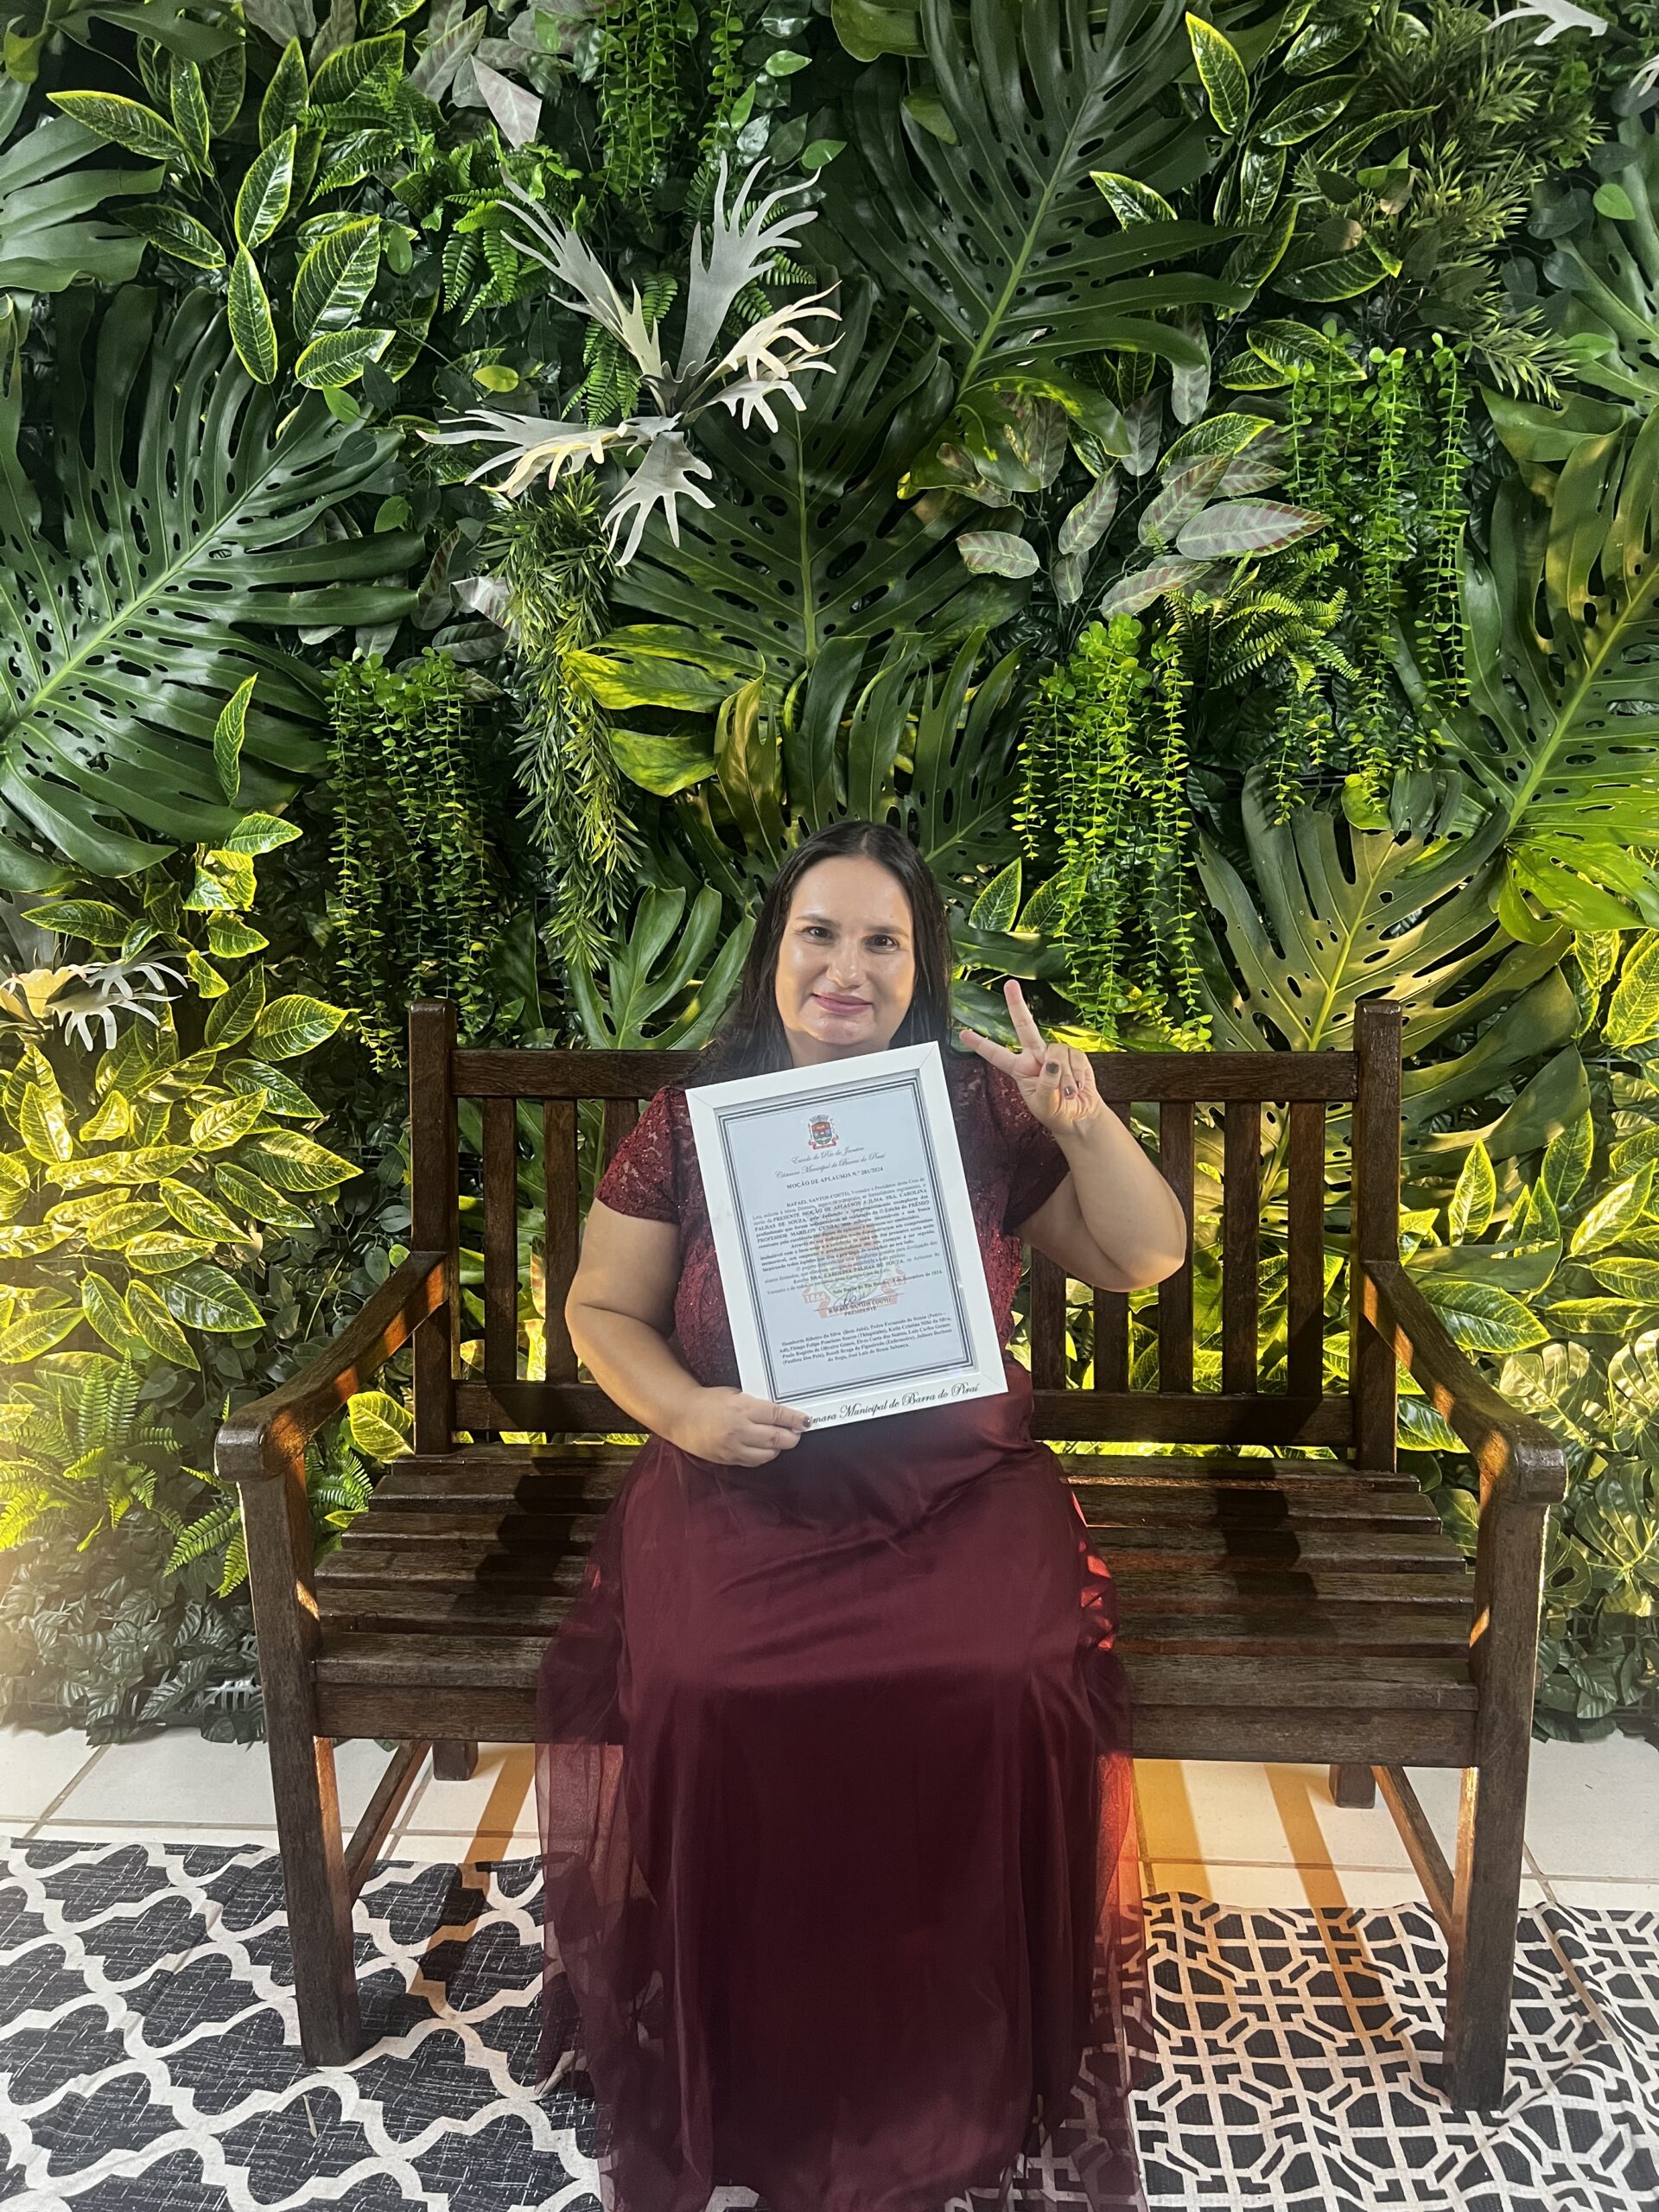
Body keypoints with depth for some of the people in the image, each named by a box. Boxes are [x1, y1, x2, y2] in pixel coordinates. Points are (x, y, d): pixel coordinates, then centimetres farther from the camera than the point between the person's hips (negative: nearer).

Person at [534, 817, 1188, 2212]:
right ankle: (731, 2085, 2)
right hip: (741, 1485, 0)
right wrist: (686, 1413, -11)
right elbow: (602, 1308, 8)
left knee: (1004, 1691, -26)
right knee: (702, 1692, -26)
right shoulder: (691, 1119, 2)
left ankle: (964, 2082, 2)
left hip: (957, 1485, 0)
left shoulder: (981, 1112, 2)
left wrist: (1087, 1125, -13)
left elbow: (1146, 1259, 4)